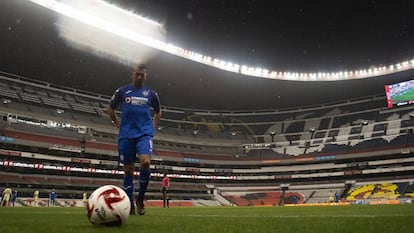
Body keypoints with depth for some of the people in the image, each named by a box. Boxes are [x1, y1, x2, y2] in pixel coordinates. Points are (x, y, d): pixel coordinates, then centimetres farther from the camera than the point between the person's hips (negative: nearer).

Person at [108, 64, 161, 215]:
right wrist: (118, 125, 12)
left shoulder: (151, 93, 11)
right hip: (126, 135, 1)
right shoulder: (122, 91, 8)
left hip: (144, 133, -1)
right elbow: (110, 109, 19)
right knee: (128, 169, 3)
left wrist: (153, 127, 13)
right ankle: (130, 205, 15)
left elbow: (158, 112, 25)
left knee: (145, 162, -23)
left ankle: (140, 198, -3)